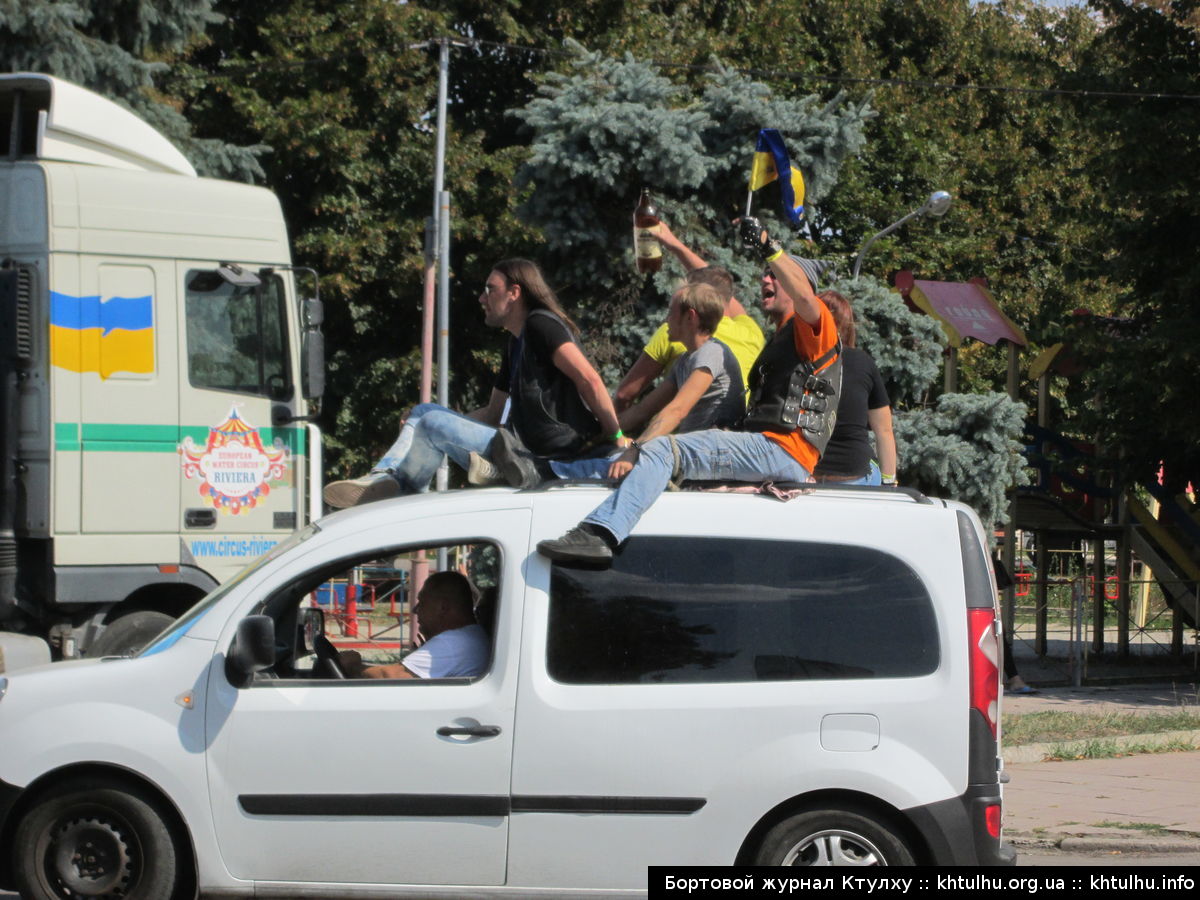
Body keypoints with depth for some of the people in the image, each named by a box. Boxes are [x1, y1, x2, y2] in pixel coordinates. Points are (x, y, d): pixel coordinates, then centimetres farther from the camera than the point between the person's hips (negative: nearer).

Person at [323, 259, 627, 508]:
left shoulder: (542, 325, -11)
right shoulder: (517, 342, 22)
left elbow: (589, 379, -21)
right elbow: (493, 413, 26)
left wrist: (615, 436, -22)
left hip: (546, 457, -11)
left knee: (434, 424, -14)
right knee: (424, 411, 13)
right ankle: (384, 477, -6)